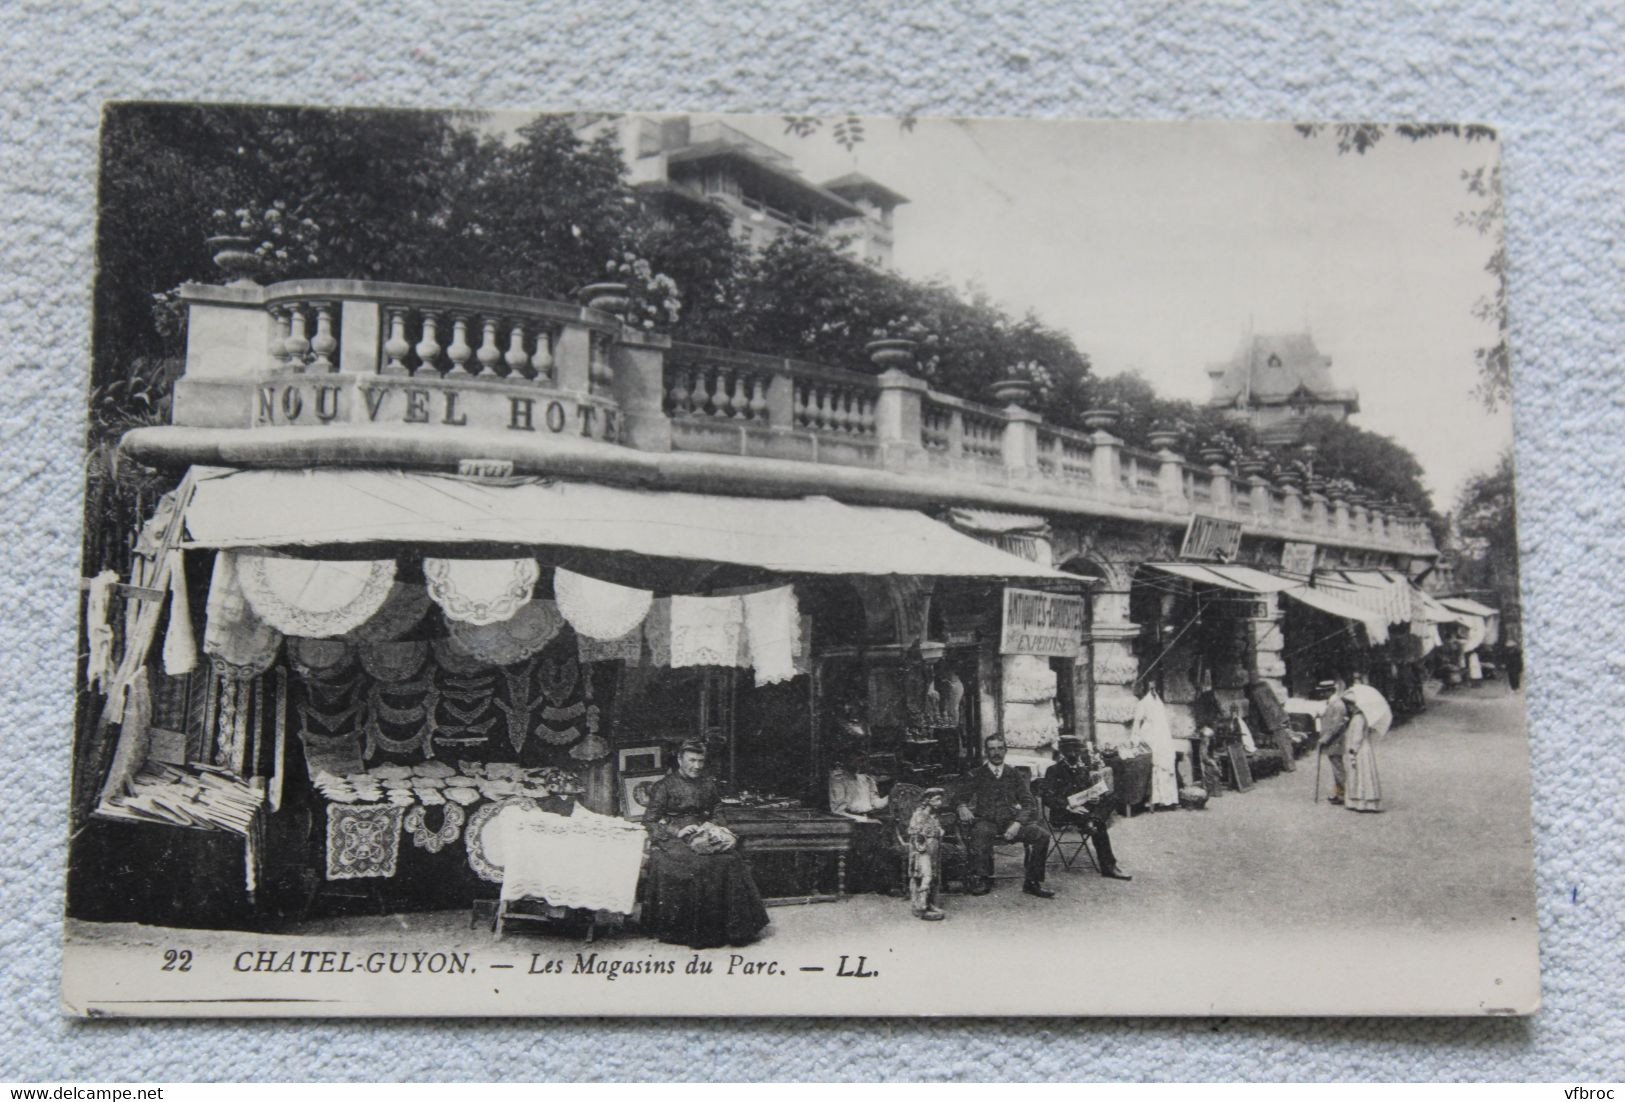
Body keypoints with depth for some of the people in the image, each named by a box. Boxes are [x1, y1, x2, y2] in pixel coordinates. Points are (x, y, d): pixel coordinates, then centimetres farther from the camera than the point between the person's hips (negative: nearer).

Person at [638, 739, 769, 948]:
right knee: (692, 865, -34)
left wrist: (716, 827, 2)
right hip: (673, 838, -4)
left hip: (702, 833, 4)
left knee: (730, 860, -24)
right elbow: (650, 820, 0)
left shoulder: (708, 785, 18)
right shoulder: (664, 786, 3)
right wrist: (676, 831, -13)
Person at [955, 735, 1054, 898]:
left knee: (1042, 835, -23)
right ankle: (981, 879, -25)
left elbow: (1029, 804, 9)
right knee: (981, 832, -39)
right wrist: (963, 808, -18)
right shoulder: (977, 774, 13)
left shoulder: (1014, 774, 15)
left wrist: (1017, 823, -10)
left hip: (1011, 822, 2)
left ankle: (1033, 882, -9)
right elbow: (962, 798, 8)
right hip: (986, 821, -2)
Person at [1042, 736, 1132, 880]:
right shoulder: (1054, 771, 2)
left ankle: (1092, 822, -41)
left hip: (1083, 809, 6)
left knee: (1107, 801, -21)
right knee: (1098, 825, -29)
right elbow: (1048, 798, -9)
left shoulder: (1084, 769, 18)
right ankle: (1108, 866, -31)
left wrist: (1097, 798, -11)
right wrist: (1069, 807, -23)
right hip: (1062, 814, -6)